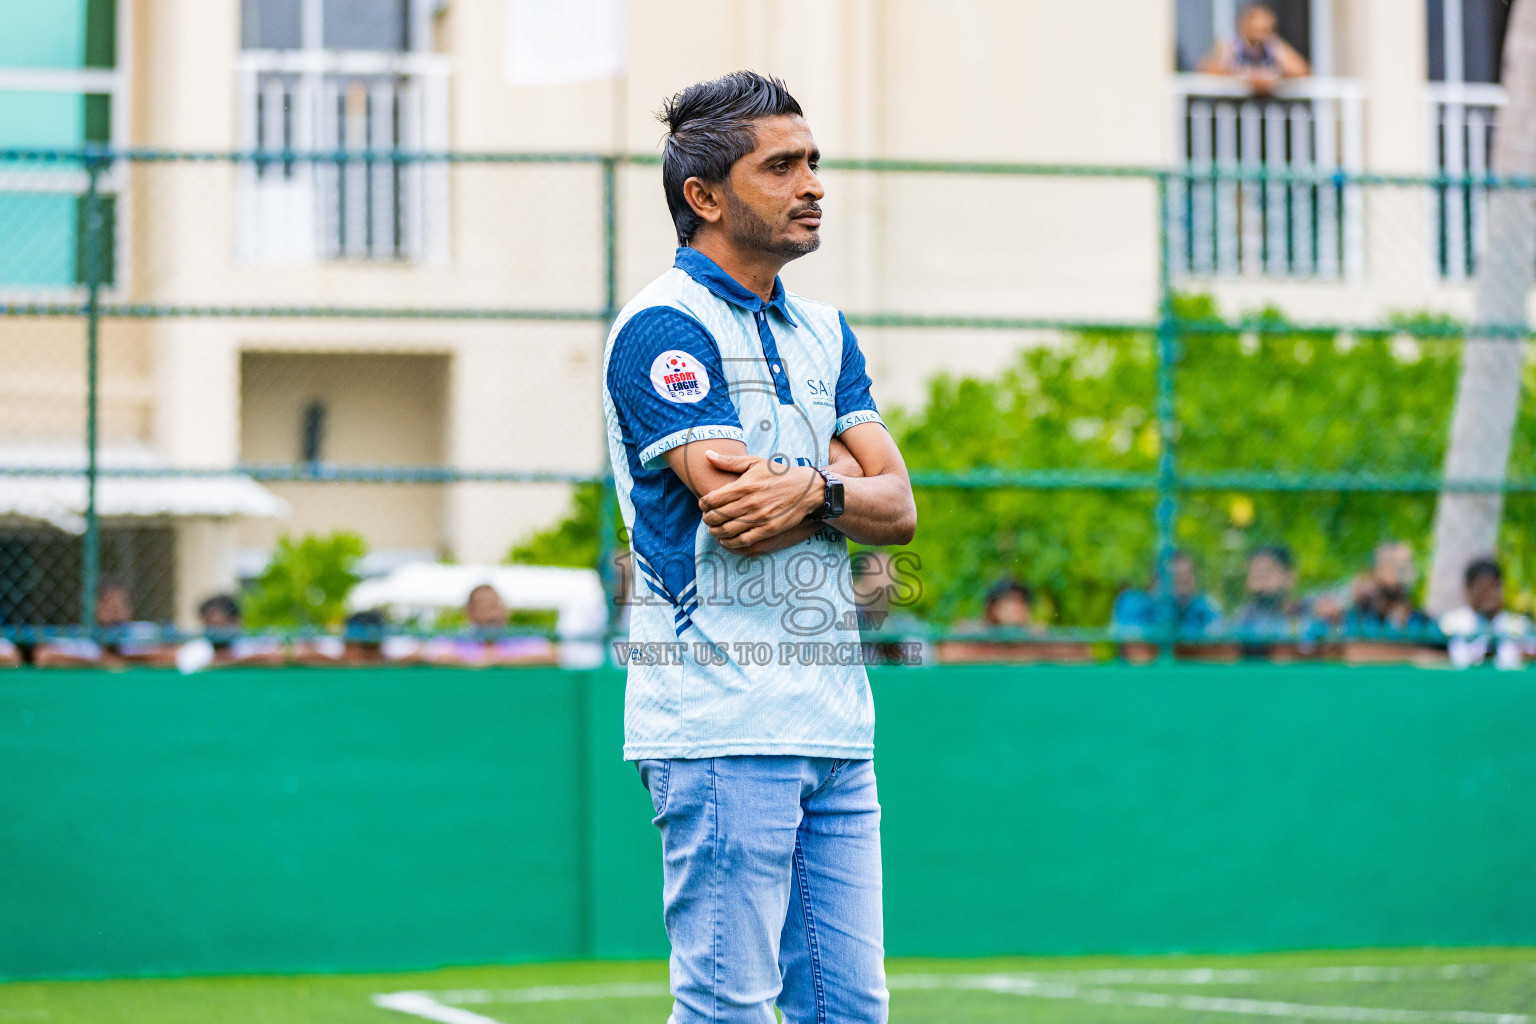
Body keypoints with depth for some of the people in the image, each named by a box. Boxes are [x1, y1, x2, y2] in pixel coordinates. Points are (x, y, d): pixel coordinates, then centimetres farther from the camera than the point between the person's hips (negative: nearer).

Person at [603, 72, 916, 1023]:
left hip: (836, 723, 8)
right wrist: (838, 470, -1)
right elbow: (737, 507, -18)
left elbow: (898, 508, 8)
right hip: (725, 721, -8)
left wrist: (815, 489, -12)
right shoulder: (666, 326, -8)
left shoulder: (824, 330, 18)